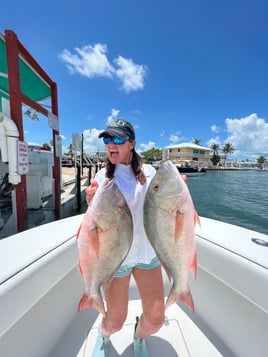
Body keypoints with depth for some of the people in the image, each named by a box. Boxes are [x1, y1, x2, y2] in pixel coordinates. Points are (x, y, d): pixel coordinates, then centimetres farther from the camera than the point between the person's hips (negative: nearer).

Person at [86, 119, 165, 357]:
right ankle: (103, 337, 55)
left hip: (147, 251, 3)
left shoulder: (149, 172, -2)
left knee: (156, 318, 11)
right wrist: (91, 202, -25)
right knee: (115, 321, 15)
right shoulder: (103, 176, -7)